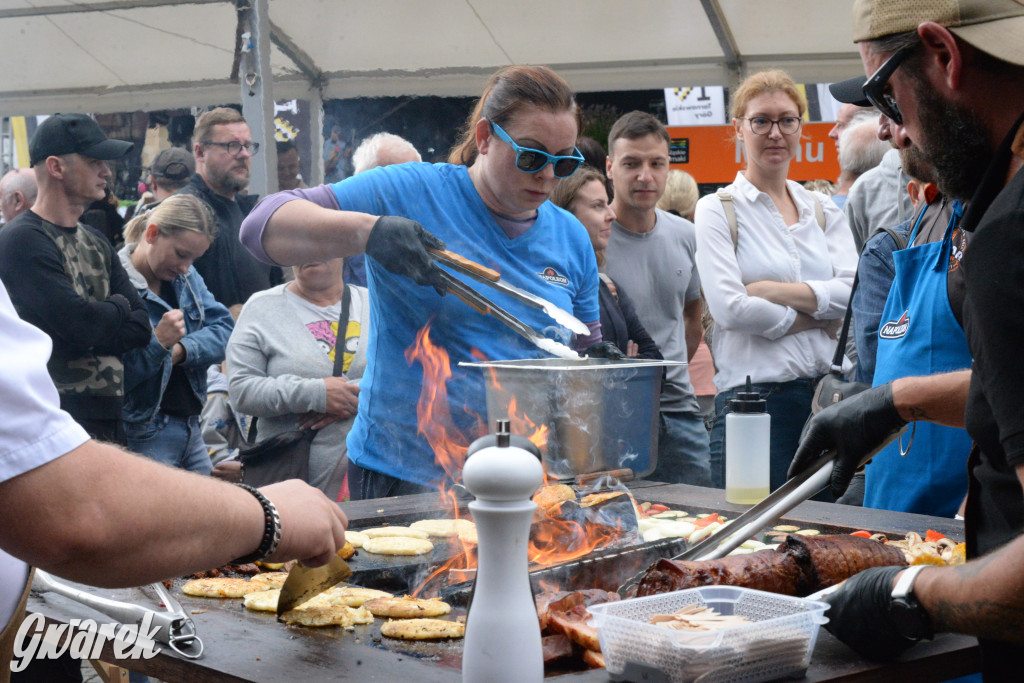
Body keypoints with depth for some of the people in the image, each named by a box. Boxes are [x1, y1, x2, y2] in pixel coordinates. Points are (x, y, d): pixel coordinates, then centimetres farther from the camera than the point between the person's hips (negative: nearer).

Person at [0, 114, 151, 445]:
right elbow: (79, 325, -21)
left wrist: (88, 337, -9)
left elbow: (140, 327, 8)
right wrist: (118, 307, 0)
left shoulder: (95, 243, 16)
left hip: (108, 415, 8)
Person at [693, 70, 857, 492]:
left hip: (831, 391, 4)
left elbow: (853, 294, 2)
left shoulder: (824, 211, 17)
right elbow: (729, 308, -10)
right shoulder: (717, 211, 3)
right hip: (757, 397, -4)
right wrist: (819, 317, -3)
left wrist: (774, 290, -9)